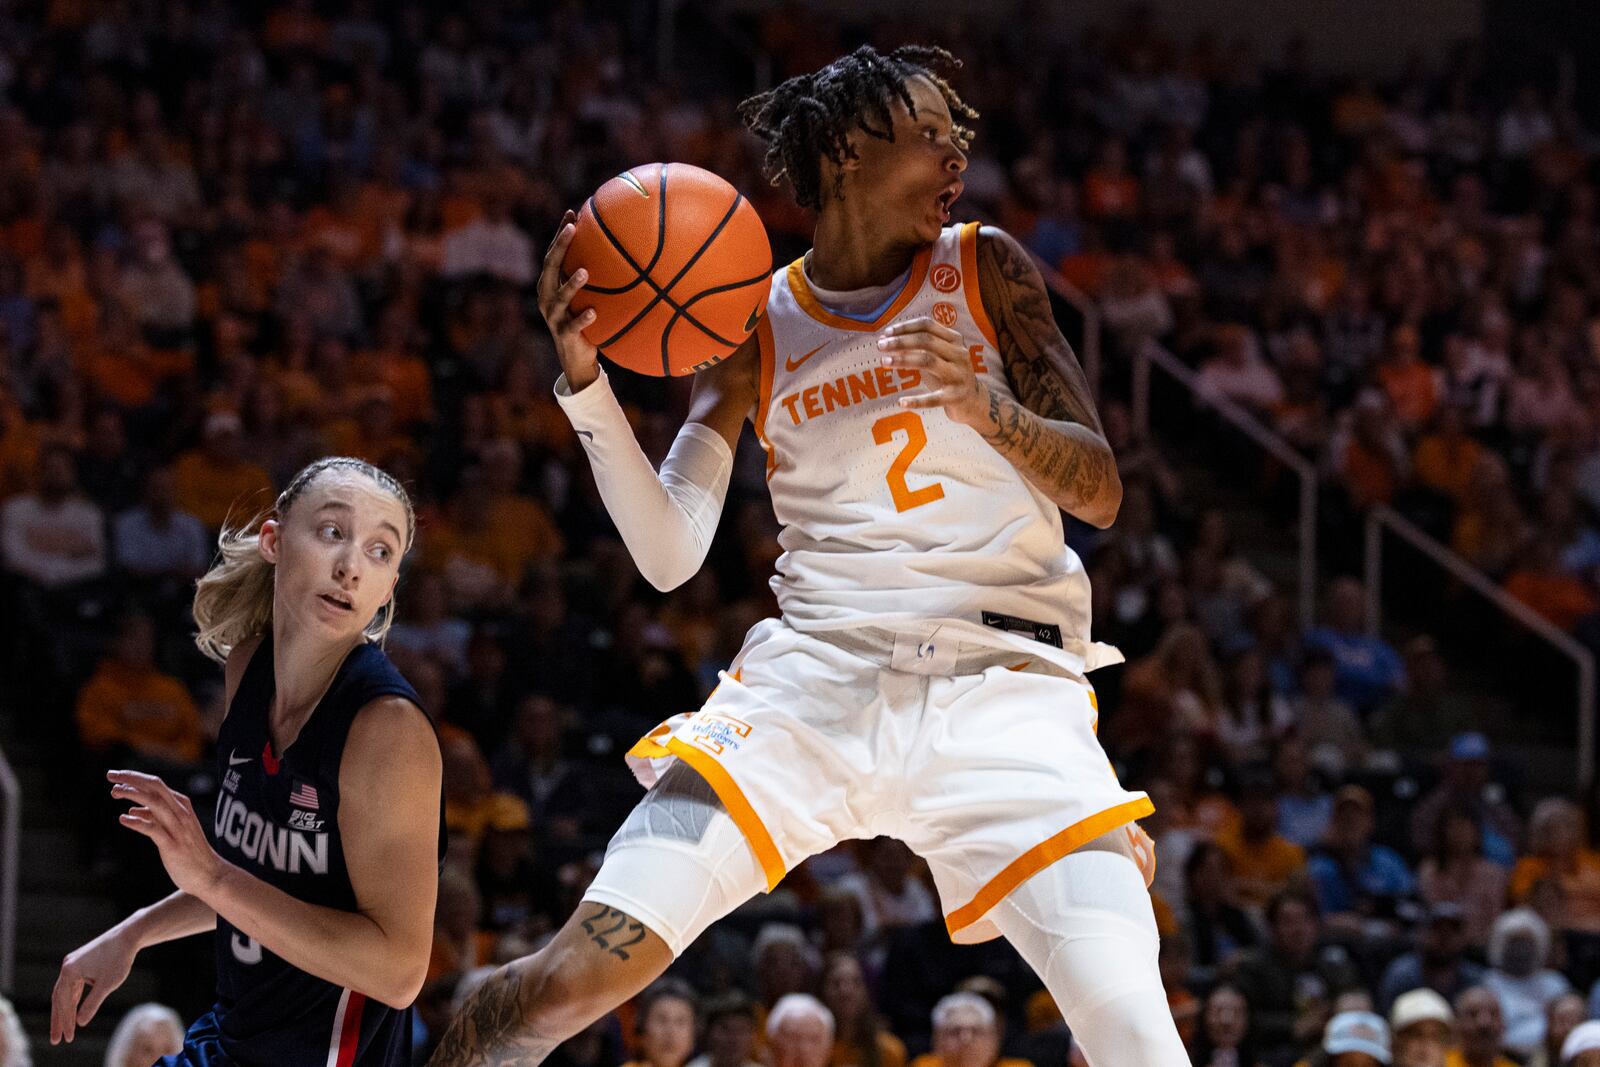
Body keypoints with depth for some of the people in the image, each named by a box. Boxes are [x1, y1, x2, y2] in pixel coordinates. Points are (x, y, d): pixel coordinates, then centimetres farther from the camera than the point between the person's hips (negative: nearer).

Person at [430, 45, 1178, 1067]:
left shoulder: (985, 271, 7)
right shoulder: (754, 329, 8)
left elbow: (1100, 491, 3)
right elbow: (671, 555, 2)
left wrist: (983, 405, -18)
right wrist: (587, 385, -11)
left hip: (1003, 685, 0)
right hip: (814, 678, 1)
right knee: (572, 981, -12)